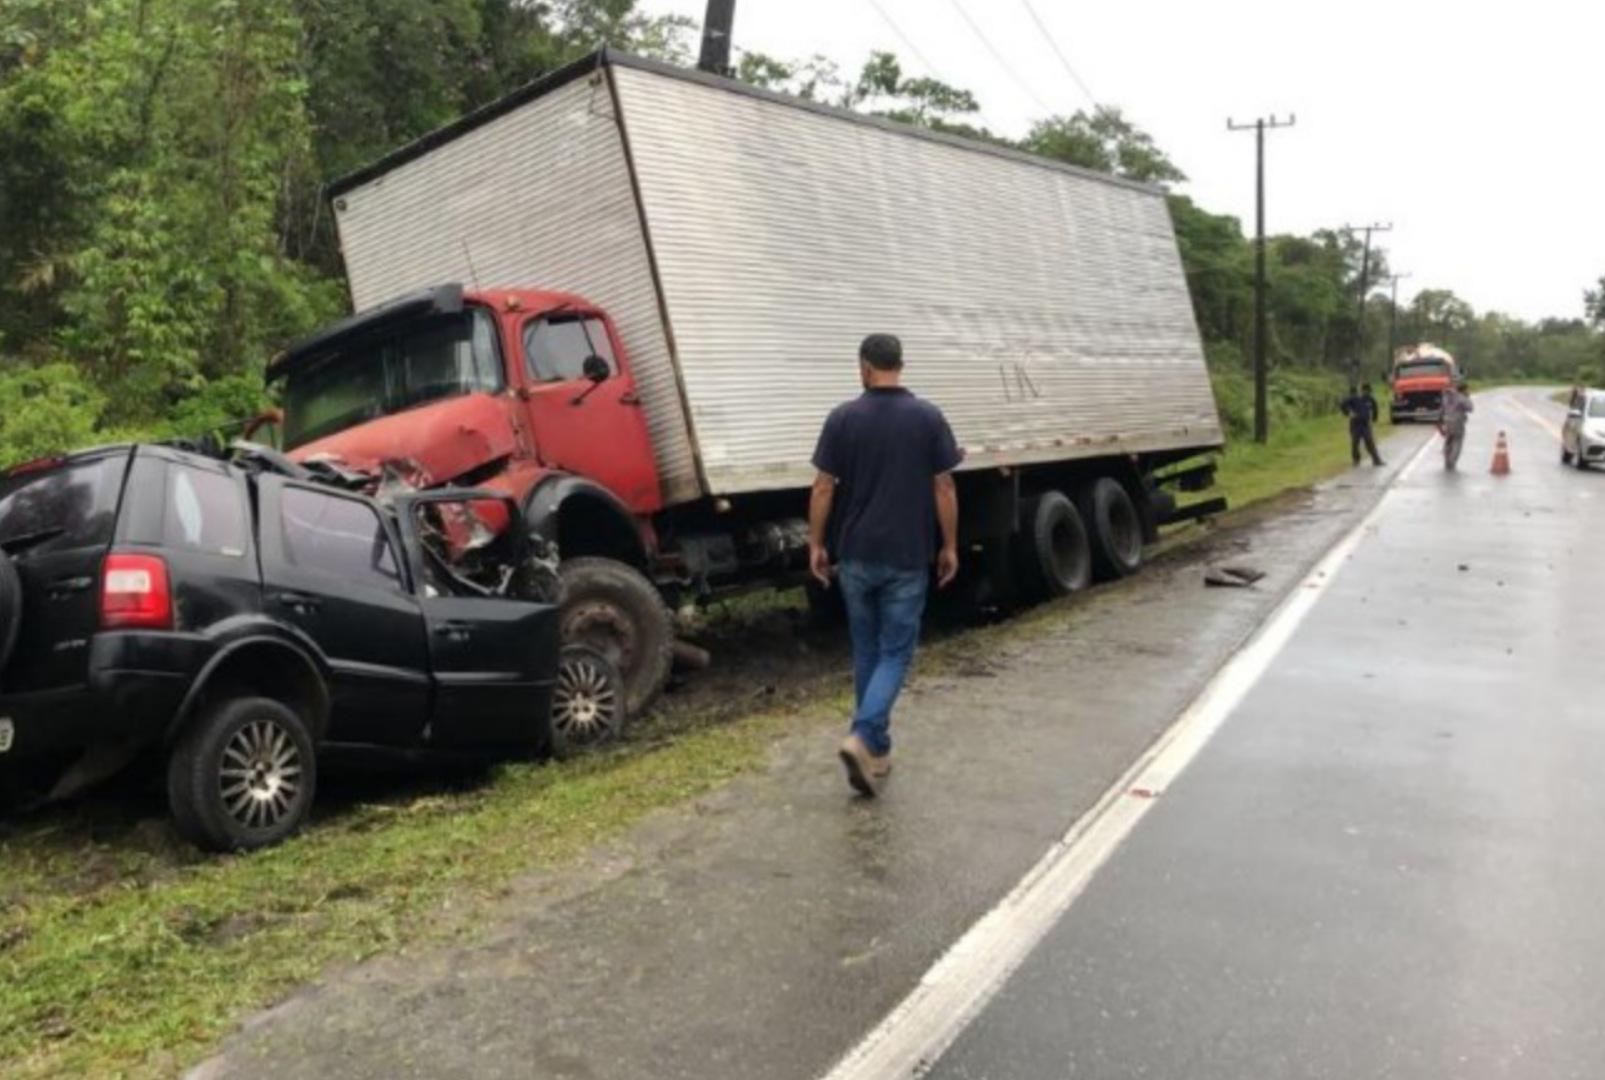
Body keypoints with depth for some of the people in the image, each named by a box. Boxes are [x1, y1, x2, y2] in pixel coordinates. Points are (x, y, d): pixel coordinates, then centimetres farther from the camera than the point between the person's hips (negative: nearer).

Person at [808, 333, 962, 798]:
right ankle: (862, 739, -15)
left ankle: (877, 750, 21)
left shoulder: (843, 418, -3)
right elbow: (944, 488, -3)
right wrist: (949, 546, 6)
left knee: (866, 651, 15)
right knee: (895, 652, 5)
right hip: (908, 557, -1)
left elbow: (823, 488, -3)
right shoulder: (928, 418, -4)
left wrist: (816, 544, 7)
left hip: (856, 555, 2)